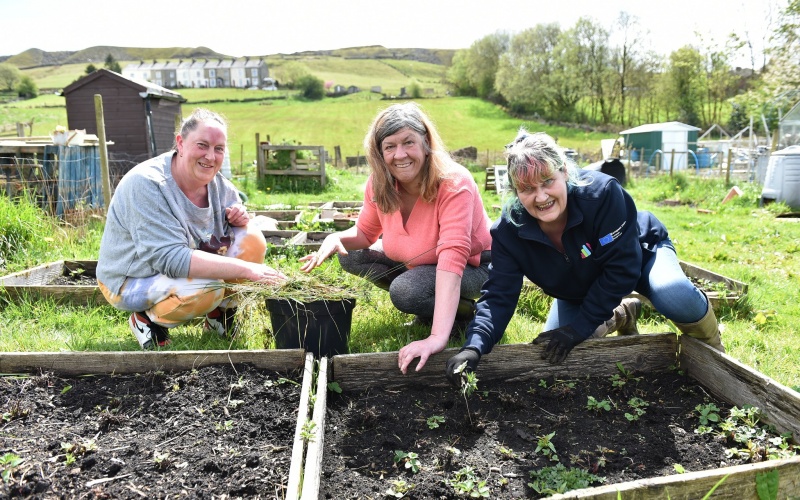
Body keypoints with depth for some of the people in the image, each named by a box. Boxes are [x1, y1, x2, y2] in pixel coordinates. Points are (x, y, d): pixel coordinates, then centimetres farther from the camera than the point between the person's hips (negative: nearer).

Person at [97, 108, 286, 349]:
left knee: (252, 239, -13)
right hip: (133, 281, -6)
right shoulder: (146, 184, -27)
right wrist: (246, 269, -39)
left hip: (188, 271, 7)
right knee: (208, 289, -35)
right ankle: (147, 318, -4)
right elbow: (171, 259, -35)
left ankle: (220, 315, 6)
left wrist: (239, 218, -17)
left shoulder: (219, 184, -7)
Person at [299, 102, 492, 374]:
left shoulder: (454, 184, -32)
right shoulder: (380, 184, -13)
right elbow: (365, 233, 4)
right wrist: (337, 237, -22)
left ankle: (463, 310, 0)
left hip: (473, 267, -7)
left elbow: (453, 257, -42)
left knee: (406, 291, -33)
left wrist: (437, 337, -52)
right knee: (351, 256, -3)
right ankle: (432, 307, 5)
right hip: (414, 261, 7)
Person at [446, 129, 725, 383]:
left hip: (639, 254, -4)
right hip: (580, 290, 4)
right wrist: (474, 347, -46)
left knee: (674, 297, -35)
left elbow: (622, 268, -34)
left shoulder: (603, 192, -38)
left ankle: (709, 346, 2)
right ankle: (620, 316, 22)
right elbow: (498, 295, -29)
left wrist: (580, 327, -35)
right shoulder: (509, 229, -28)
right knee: (554, 348, -4)